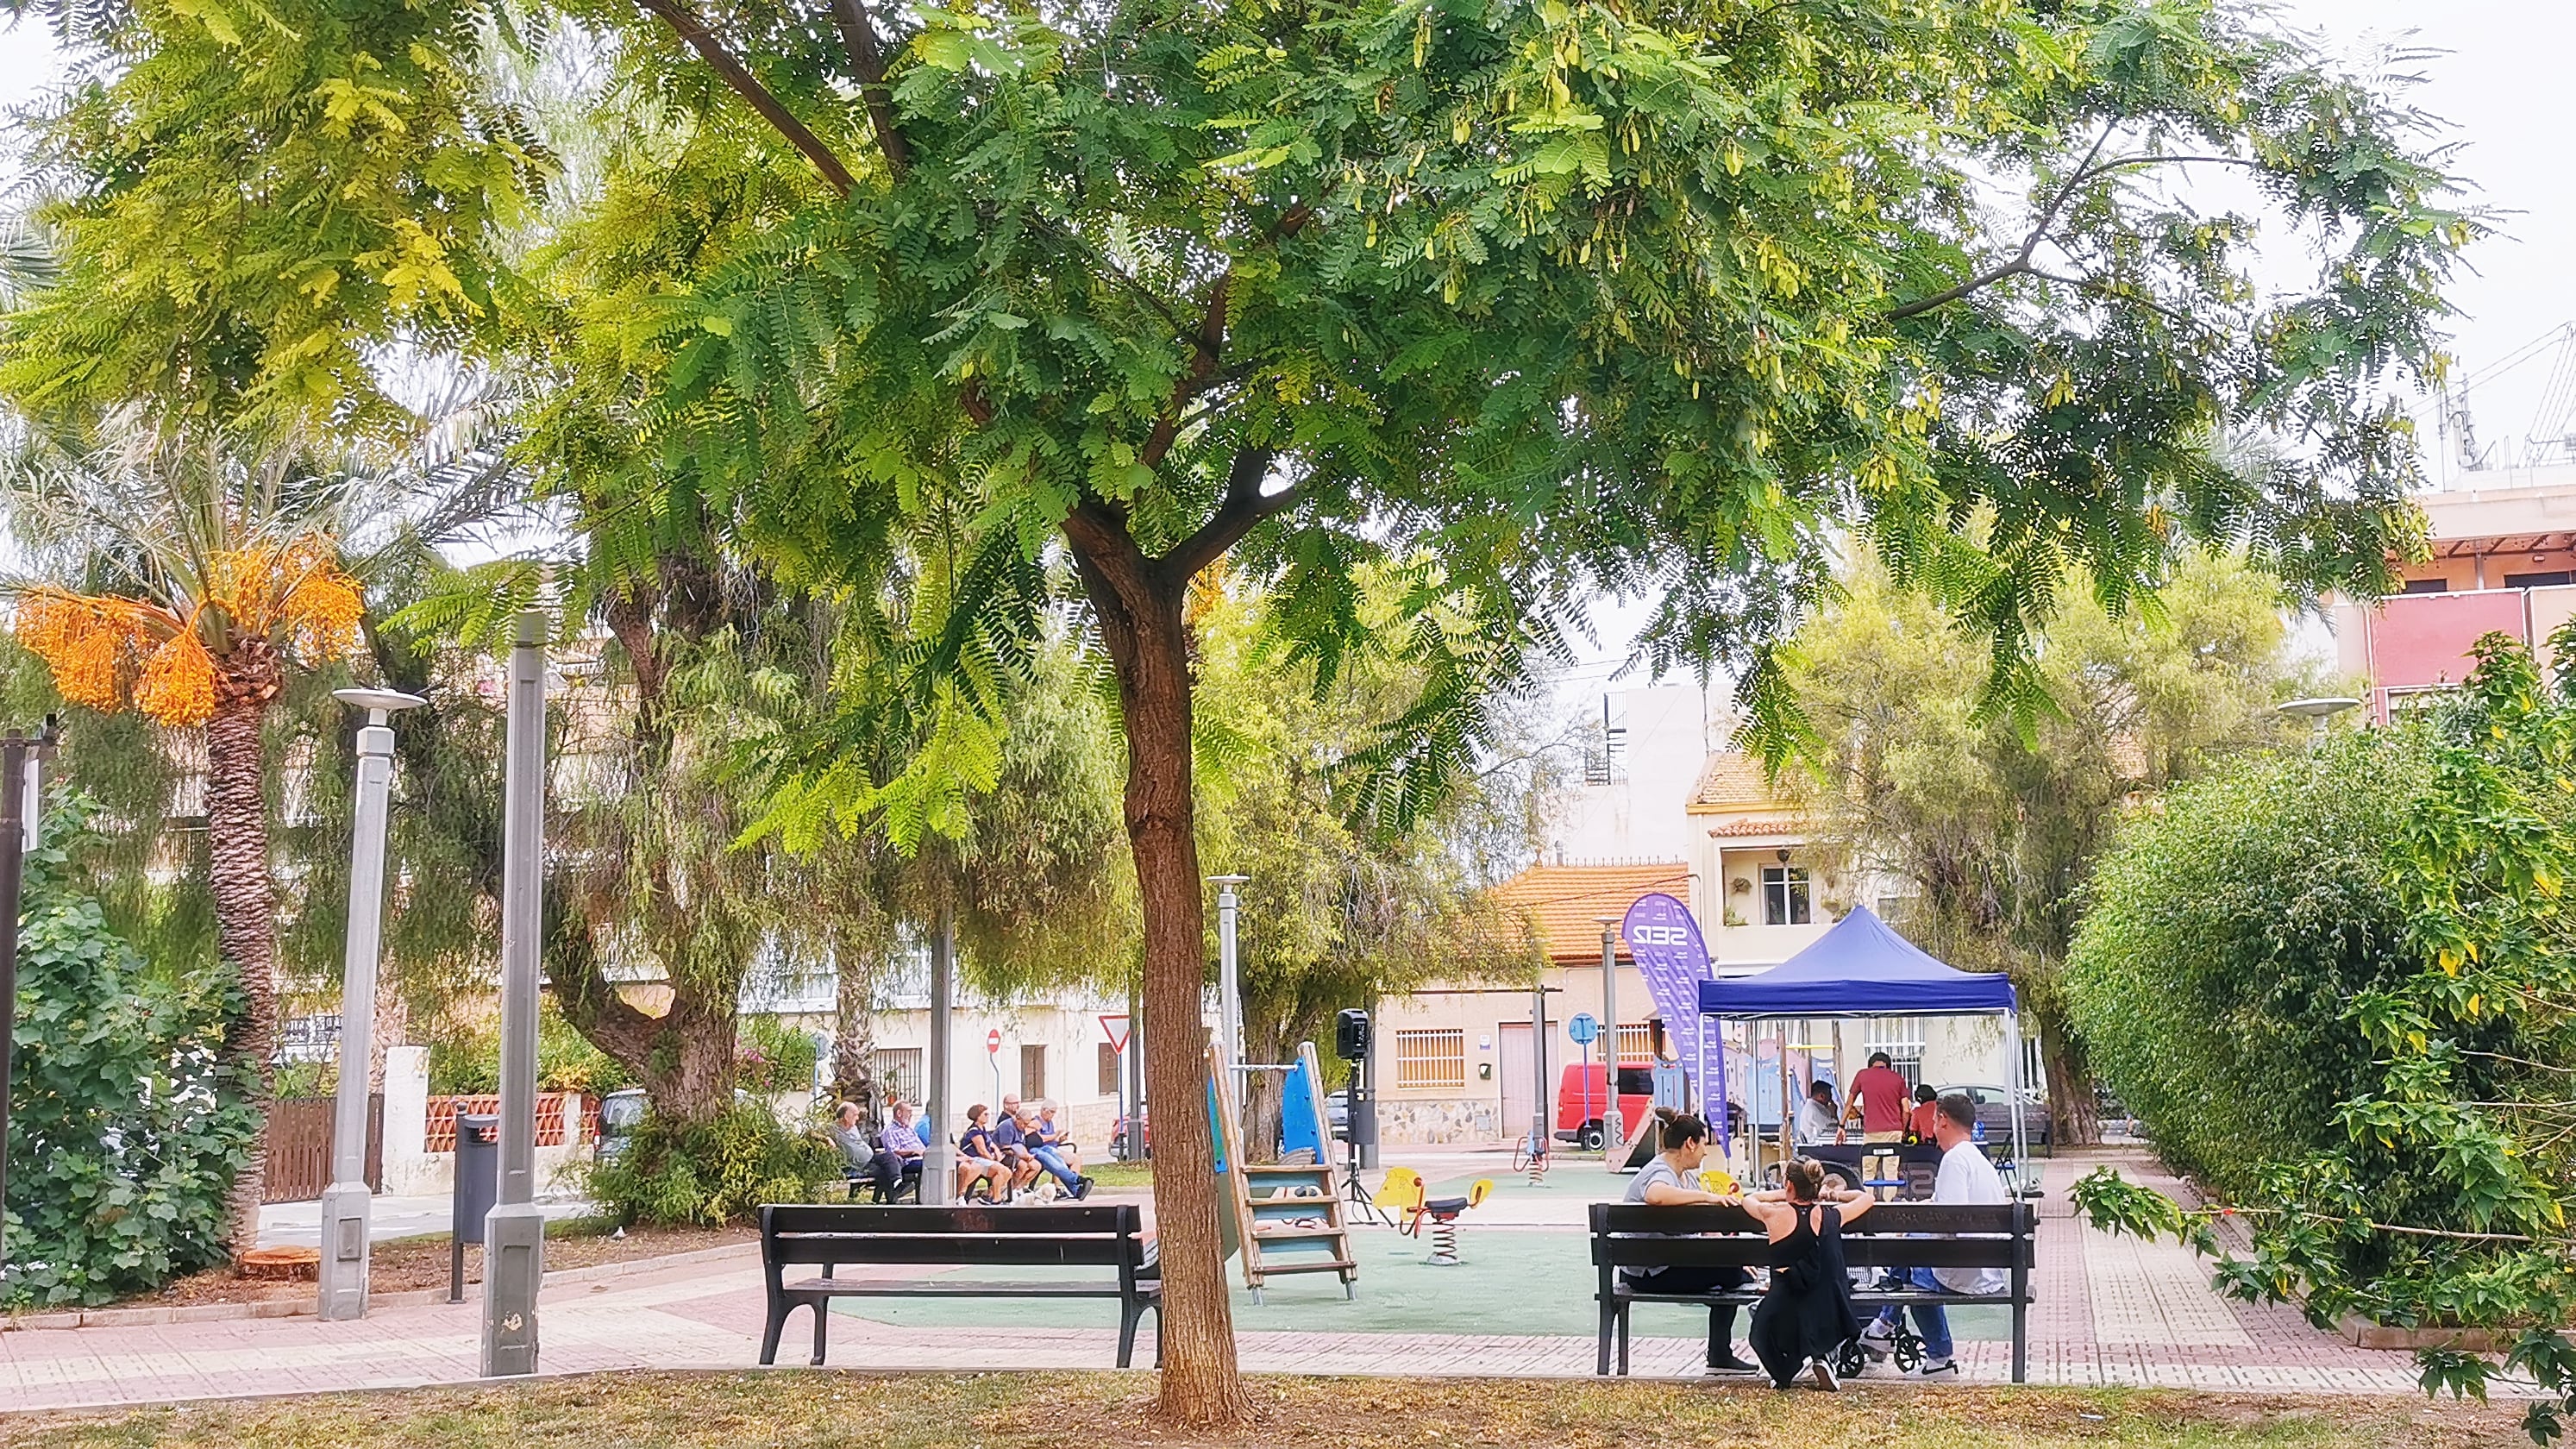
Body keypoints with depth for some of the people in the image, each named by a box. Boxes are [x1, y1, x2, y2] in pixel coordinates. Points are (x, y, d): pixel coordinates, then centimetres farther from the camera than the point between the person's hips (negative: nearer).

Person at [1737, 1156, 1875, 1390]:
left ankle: (1788, 1368, 7)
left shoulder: (1774, 1214, -6)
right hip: (1831, 1325, 2)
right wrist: (1833, 1195, 31)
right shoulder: (1832, 1215, -1)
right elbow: (1867, 1198, 21)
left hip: (1784, 1327, -2)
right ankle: (1824, 1358, 11)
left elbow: (1748, 1200, 19)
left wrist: (1784, 1195, 29)